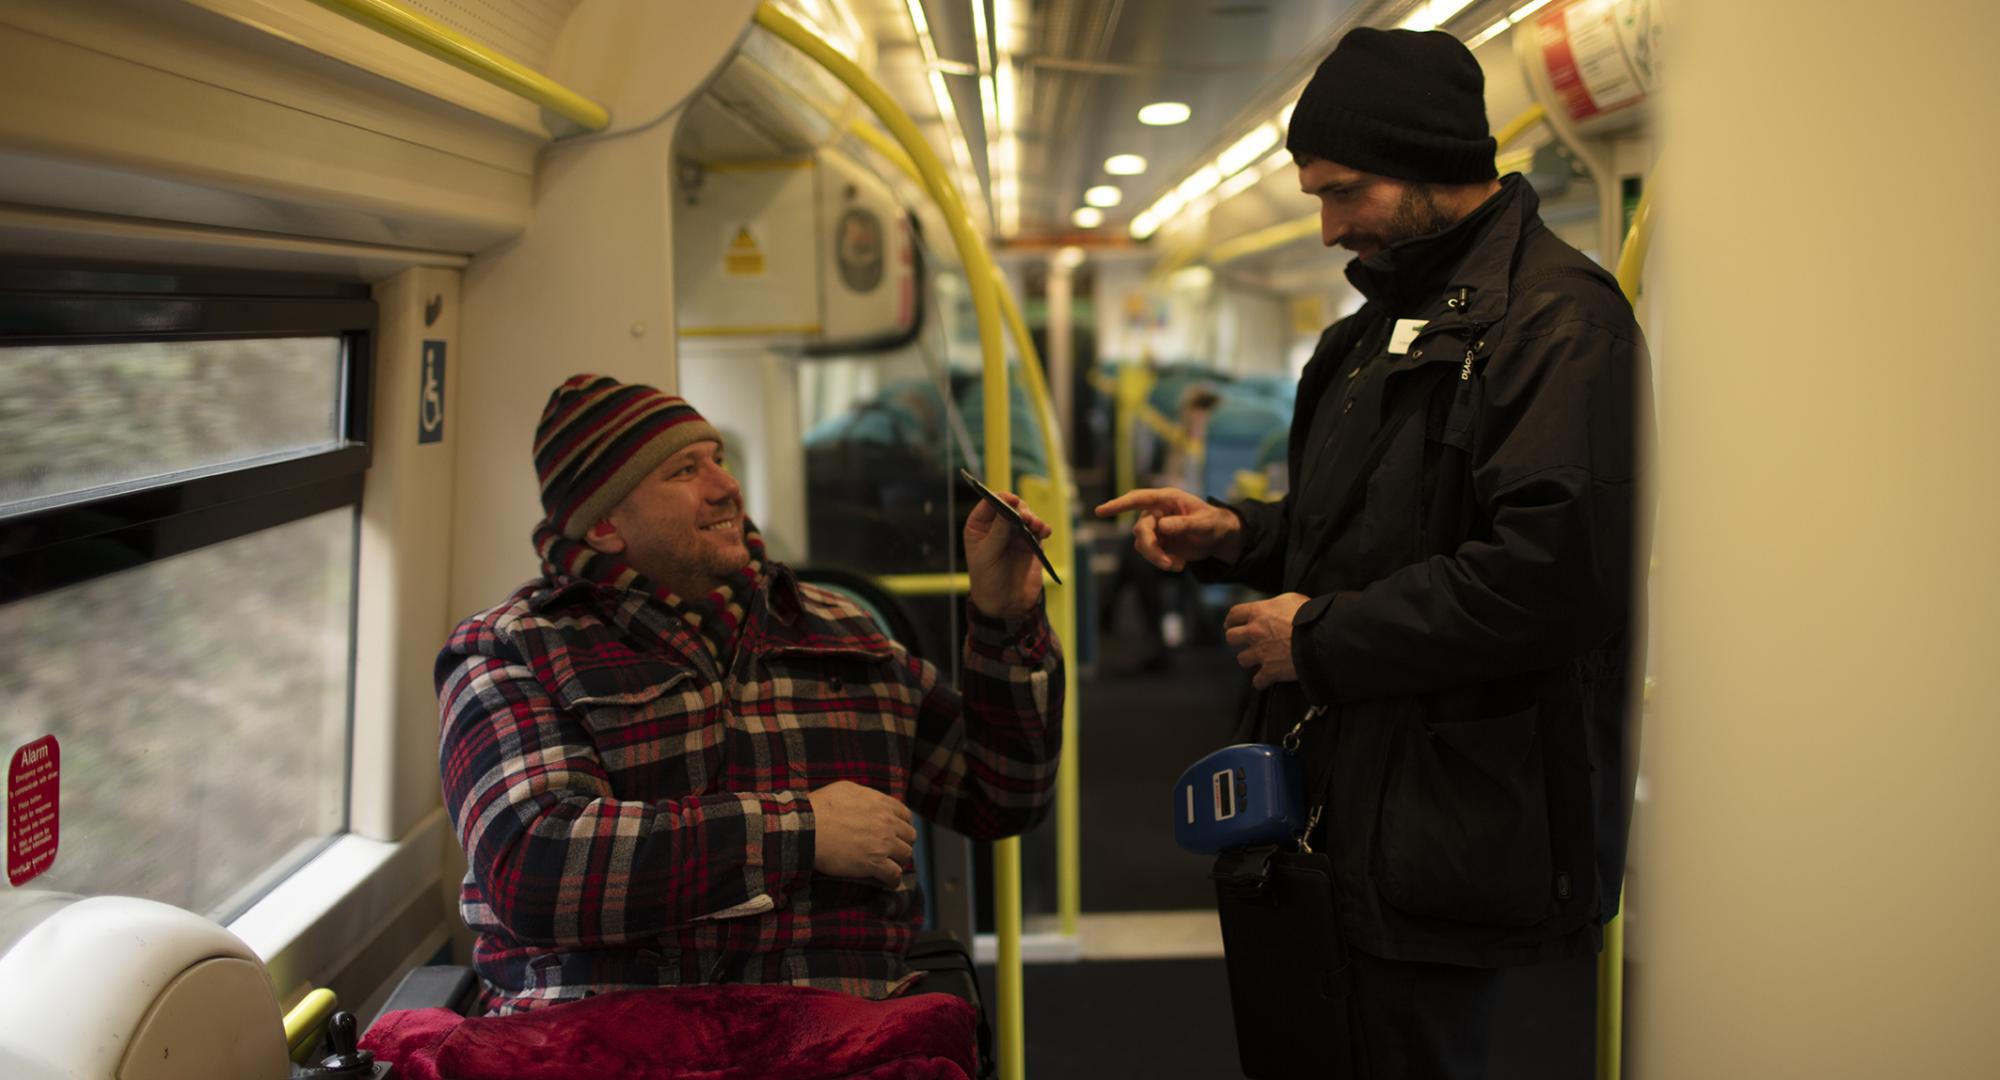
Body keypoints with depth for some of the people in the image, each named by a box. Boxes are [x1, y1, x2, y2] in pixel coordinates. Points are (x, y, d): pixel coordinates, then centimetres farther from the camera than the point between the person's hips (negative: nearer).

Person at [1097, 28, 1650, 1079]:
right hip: (1352, 809, 10)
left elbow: (1552, 573, -25)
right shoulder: (1394, 317, 19)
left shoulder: (1557, 316, -14)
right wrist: (1238, 535, 10)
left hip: (1451, 825, -10)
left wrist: (1320, 638, -17)